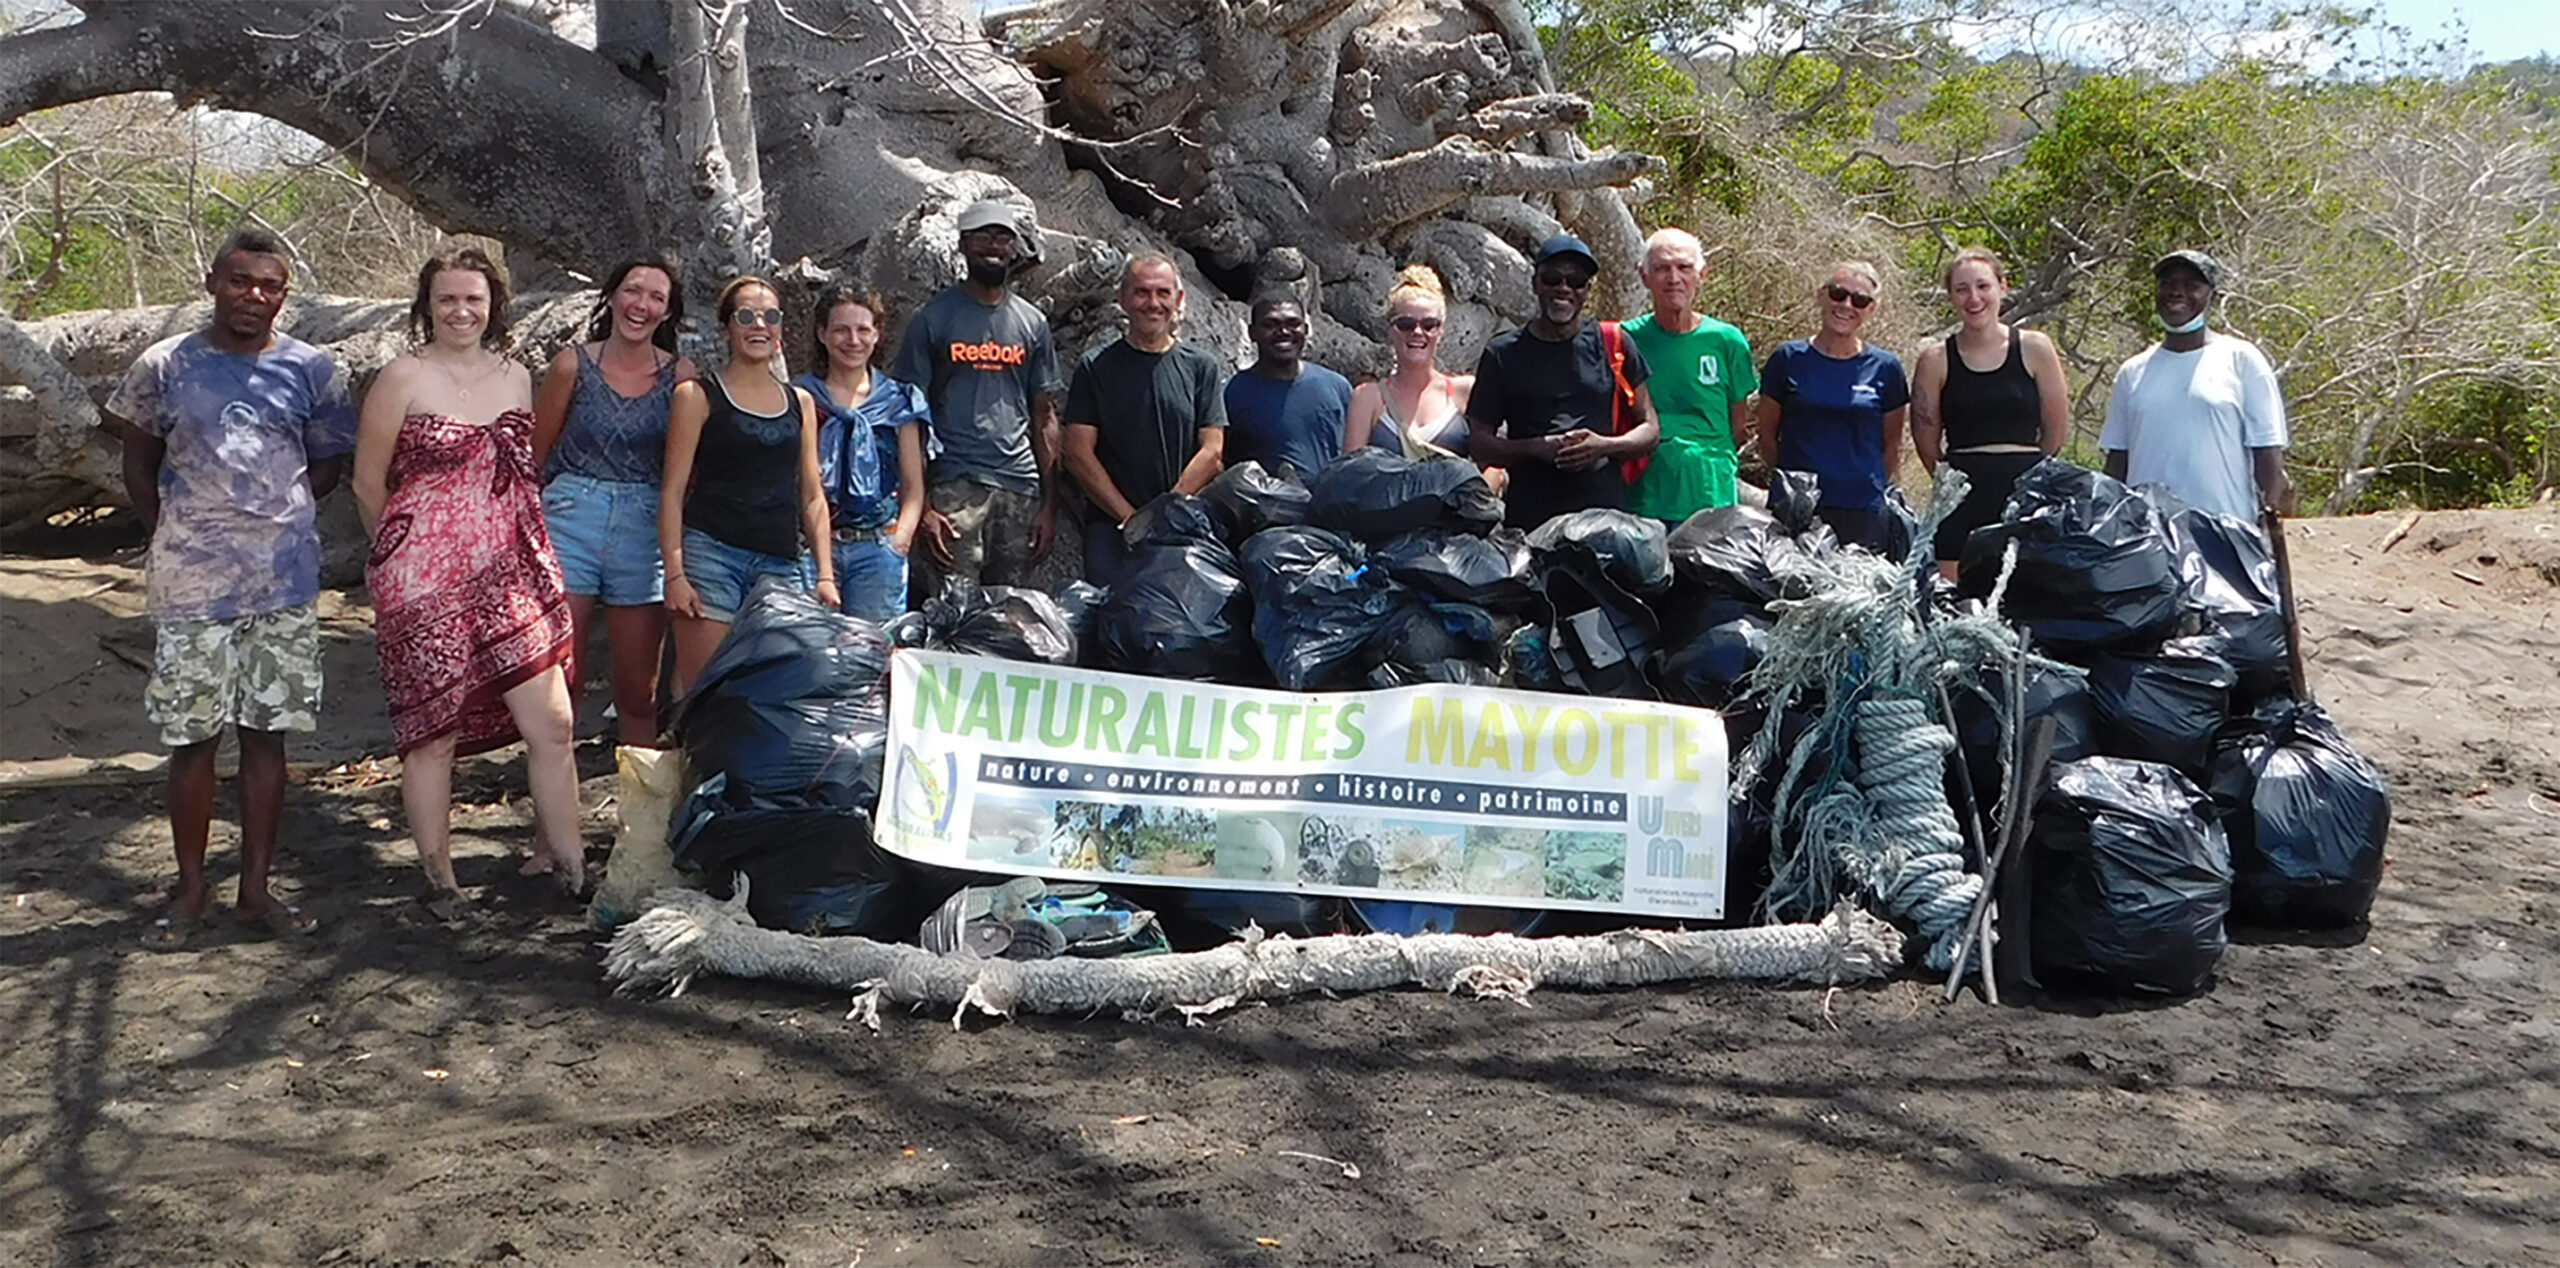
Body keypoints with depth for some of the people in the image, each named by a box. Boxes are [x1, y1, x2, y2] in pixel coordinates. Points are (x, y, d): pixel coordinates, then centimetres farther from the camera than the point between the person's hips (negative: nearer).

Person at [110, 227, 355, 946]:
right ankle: (191, 891, 16)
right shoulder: (165, 366, 1)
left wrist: (272, 517, 5)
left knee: (267, 733, 7)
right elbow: (139, 462, 11)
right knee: (192, 738, 3)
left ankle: (257, 888, 16)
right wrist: (176, 533, 4)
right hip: (190, 587, -1)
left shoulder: (310, 371, 3)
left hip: (283, 583, 1)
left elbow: (328, 464, 14)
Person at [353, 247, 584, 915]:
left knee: (552, 723, -2)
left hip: (513, 576, 4)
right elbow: (368, 483, 3)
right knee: (432, 732, 3)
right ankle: (439, 878, 14)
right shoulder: (403, 378, -2)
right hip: (425, 582, -4)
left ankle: (564, 860, 8)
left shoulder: (517, 378, 14)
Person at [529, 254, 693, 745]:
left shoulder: (679, 375, 3)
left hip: (644, 531, 1)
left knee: (638, 694, 5)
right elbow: (535, 455, 7)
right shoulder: (573, 364, 2)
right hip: (571, 520, -1)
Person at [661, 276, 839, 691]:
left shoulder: (800, 402, 18)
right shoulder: (698, 395, 6)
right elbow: (673, 490, 2)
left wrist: (825, 575, 9)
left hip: (782, 563, 4)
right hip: (710, 552, -3)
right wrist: (675, 573, -8)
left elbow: (813, 496, 18)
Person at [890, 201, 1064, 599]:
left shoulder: (1033, 324, 15)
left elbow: (1044, 417, 15)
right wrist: (920, 505, -9)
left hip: (1021, 488, 4)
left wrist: (1050, 504, 7)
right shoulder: (934, 319, 4)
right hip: (954, 486, -3)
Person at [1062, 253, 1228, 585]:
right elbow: (1079, 455, 1)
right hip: (1111, 528, -1)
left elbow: (1212, 452, 3)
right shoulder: (1095, 368, 7)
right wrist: (1131, 517, -8)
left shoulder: (1202, 368, 9)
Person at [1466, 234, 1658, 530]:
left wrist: (1605, 446, -7)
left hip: (1606, 509, 0)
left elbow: (1650, 430, 12)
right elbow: (1478, 443, 8)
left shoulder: (1613, 344, 11)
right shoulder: (1503, 354, 9)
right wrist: (1535, 448, -8)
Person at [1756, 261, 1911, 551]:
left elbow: (1892, 445, 14)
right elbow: (1767, 434, 12)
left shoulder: (1885, 368, 7)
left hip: (1863, 512, 1)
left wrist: (1883, 494, 8)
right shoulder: (1789, 359, 5)